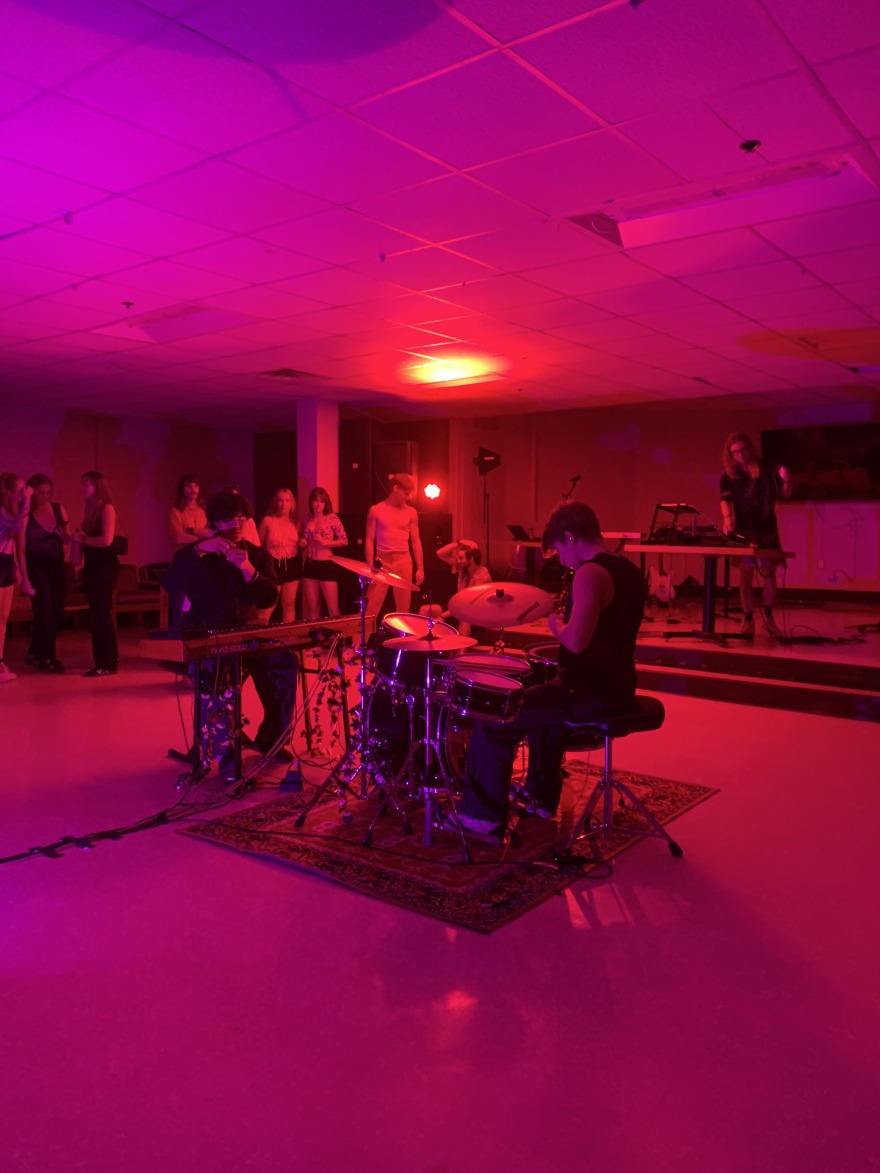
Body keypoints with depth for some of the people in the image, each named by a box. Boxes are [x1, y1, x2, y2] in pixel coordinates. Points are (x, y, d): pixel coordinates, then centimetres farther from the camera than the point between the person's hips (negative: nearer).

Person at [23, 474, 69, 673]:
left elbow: (67, 540, 11)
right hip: (36, 565, -5)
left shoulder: (59, 509, 6)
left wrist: (63, 533, -10)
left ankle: (37, 654, 23)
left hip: (56, 565, 5)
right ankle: (45, 657, 6)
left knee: (57, 613, 5)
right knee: (45, 611, -8)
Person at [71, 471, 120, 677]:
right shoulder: (89, 508, 14)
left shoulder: (107, 508, -9)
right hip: (91, 565, 8)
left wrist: (83, 539, -9)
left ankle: (110, 663, 0)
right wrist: (77, 538, -3)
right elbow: (87, 535, 16)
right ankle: (101, 661, 13)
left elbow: (106, 540, -20)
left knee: (102, 612, -6)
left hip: (105, 565, -8)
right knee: (95, 614, 8)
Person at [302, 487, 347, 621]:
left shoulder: (332, 518, -6)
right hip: (310, 565, 5)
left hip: (327, 565, -5)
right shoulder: (308, 519, 8)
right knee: (312, 608, 9)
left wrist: (325, 542, -18)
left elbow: (344, 540, -7)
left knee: (333, 609, -3)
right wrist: (303, 542, -1)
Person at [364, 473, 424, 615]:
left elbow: (416, 541, 8)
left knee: (403, 608, 6)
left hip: (404, 561, 2)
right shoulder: (375, 510, 0)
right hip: (382, 561, -2)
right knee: (370, 608, -5)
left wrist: (420, 568, 2)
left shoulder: (411, 512, 7)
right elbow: (369, 540, 0)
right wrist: (370, 567, -7)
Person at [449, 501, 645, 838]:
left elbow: (576, 641, -29)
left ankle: (484, 816, 4)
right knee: (541, 702, 34)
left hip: (590, 693, -10)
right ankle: (542, 796, 42)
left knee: (494, 717, -4)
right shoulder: (627, 569, 9)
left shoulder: (590, 574, -20)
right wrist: (567, 622, 15)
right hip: (618, 687, 10)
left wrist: (556, 625, -10)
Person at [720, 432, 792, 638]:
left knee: (769, 573, 0)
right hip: (743, 530, 0)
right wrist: (727, 518, -29)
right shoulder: (728, 476, 1)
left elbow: (785, 494, 3)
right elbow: (725, 500, -10)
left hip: (767, 529, 0)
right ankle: (748, 620, 3)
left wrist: (786, 480, -19)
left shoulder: (765, 469, 0)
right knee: (746, 575, -2)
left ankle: (768, 616, 14)